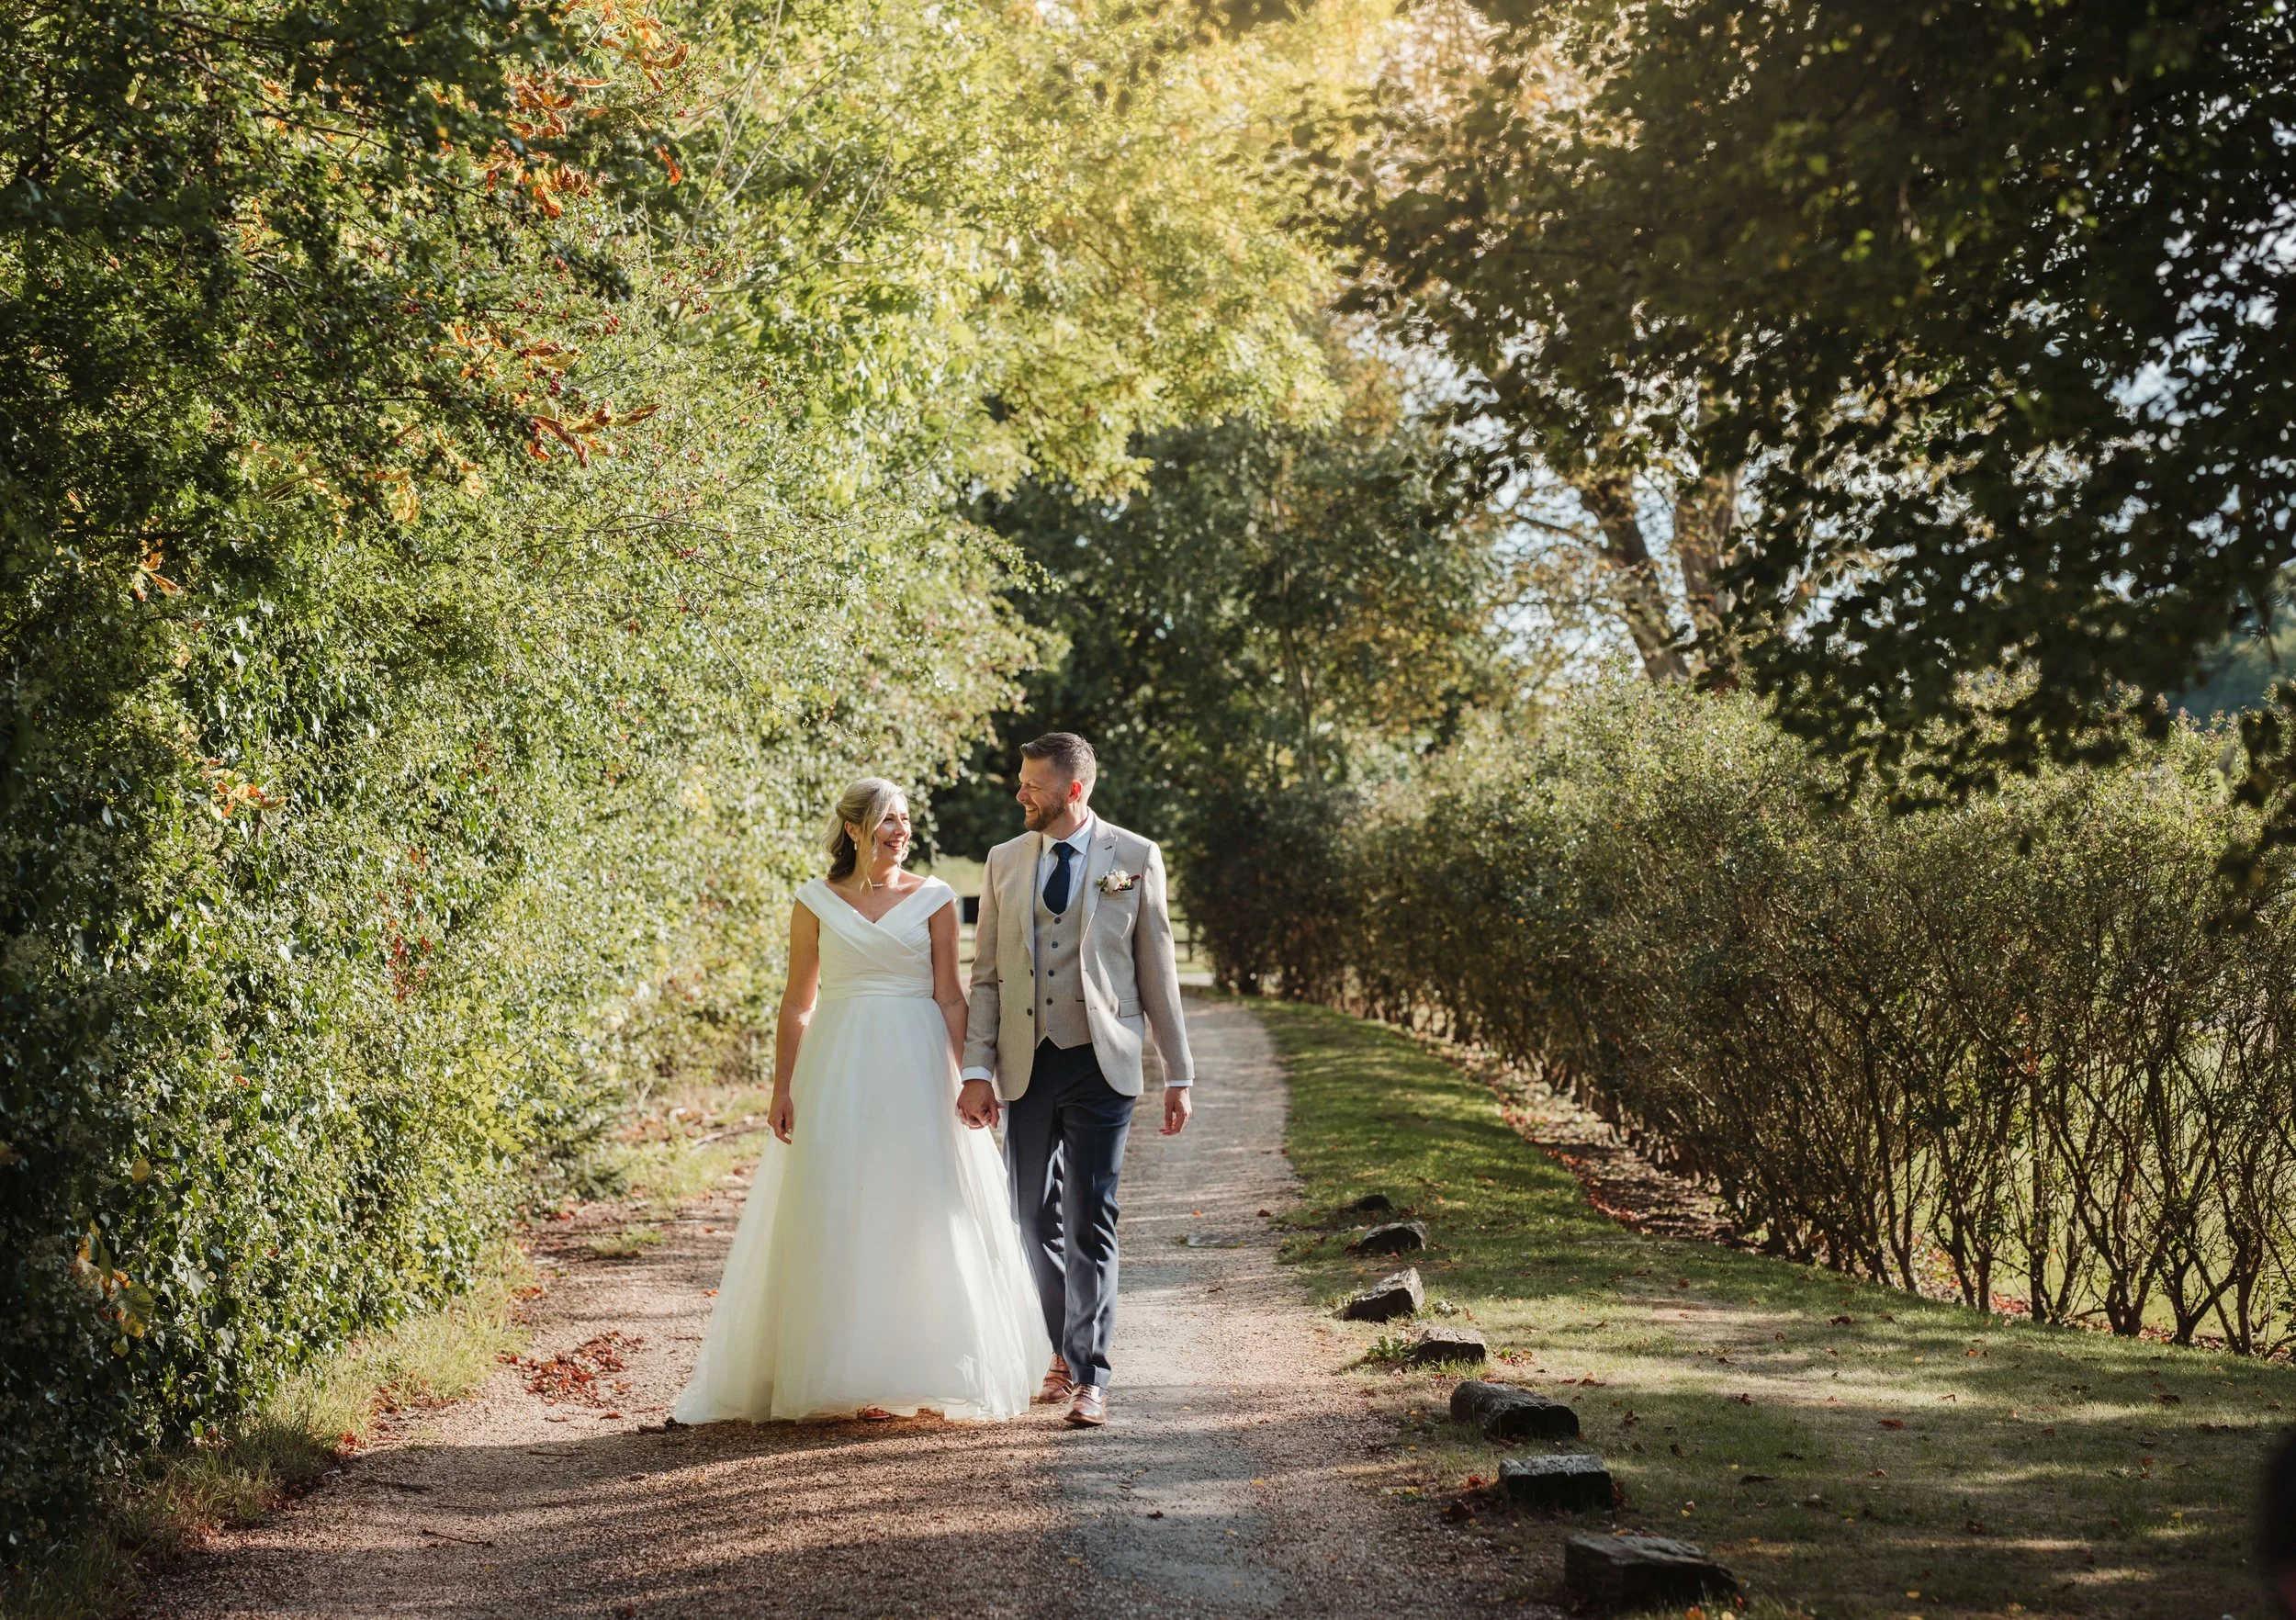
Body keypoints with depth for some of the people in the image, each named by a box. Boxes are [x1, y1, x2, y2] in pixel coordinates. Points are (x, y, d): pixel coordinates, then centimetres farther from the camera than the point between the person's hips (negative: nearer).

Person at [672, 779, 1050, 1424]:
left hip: (917, 1068, 0)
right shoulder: (815, 901, 4)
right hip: (838, 1069, 0)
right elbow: (798, 1002, 6)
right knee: (838, 1218, 0)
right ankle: (845, 1372, 8)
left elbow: (950, 997, 3)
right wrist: (782, 1089, 0)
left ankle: (918, 1369, 11)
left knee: (921, 1216, 0)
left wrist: (971, 1077, -5)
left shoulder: (933, 899, 4)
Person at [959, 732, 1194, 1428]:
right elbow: (986, 974, 8)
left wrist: (1179, 1075, 1)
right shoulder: (1005, 861, 8)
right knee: (1035, 1218, 9)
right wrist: (976, 1070, -1)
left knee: (1090, 1219, -8)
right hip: (1026, 1065, 4)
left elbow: (1158, 971, 2)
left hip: (1101, 1064, -4)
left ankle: (1089, 1377, -5)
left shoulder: (1134, 859, 0)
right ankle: (1063, 1352, 26)